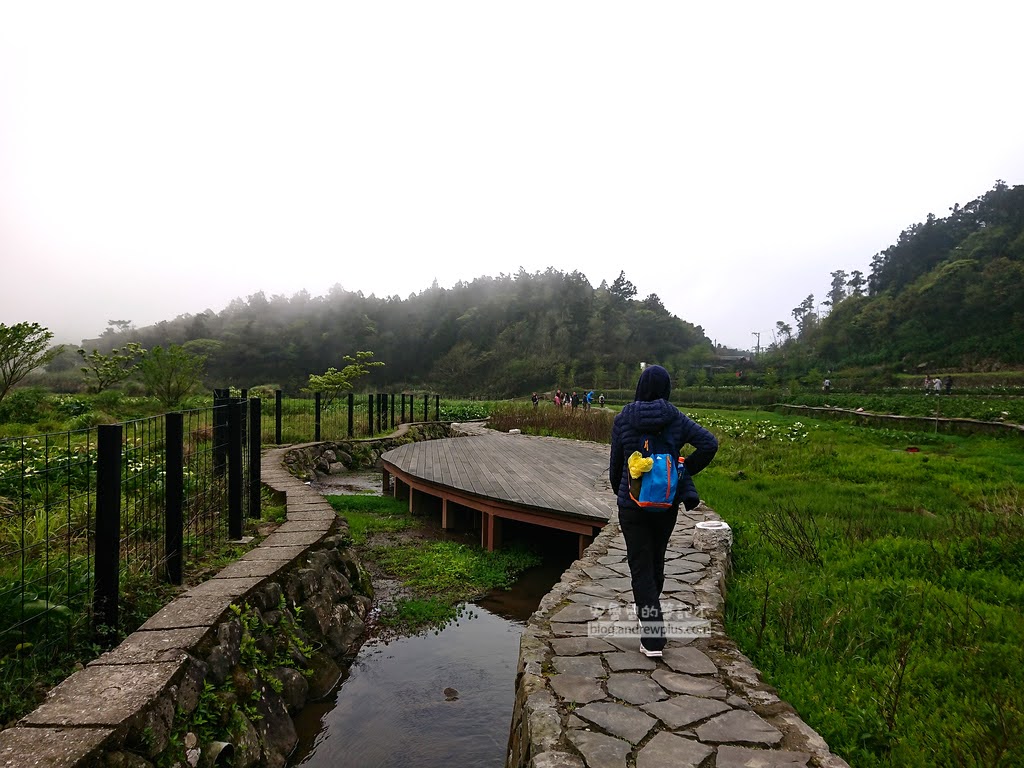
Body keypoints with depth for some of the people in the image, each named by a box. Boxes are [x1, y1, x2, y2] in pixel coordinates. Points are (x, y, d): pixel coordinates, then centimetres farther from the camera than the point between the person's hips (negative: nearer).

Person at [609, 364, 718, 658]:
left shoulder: (623, 419, -8)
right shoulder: (675, 418, -6)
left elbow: (616, 462, -1)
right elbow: (709, 443, -15)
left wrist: (617, 490, 17)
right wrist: (686, 471, -2)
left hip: (632, 504, -2)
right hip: (667, 502, 3)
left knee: (641, 567, 3)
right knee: (657, 560, 23)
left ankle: (653, 637, -2)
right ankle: (648, 610, 45)